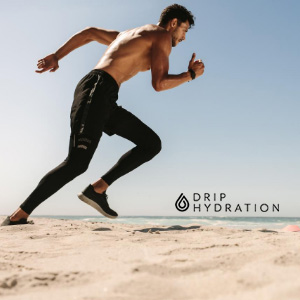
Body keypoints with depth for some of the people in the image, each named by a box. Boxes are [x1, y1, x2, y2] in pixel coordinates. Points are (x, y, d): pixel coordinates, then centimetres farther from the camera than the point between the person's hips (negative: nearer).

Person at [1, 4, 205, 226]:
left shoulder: (128, 34, 30)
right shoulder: (162, 35, 4)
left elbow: (89, 33, 33)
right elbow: (159, 84, -7)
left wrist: (56, 56, 29)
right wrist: (191, 74, 9)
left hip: (105, 99, 10)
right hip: (96, 91, -10)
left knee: (152, 144, 9)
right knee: (77, 163, -19)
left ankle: (97, 189, 3)